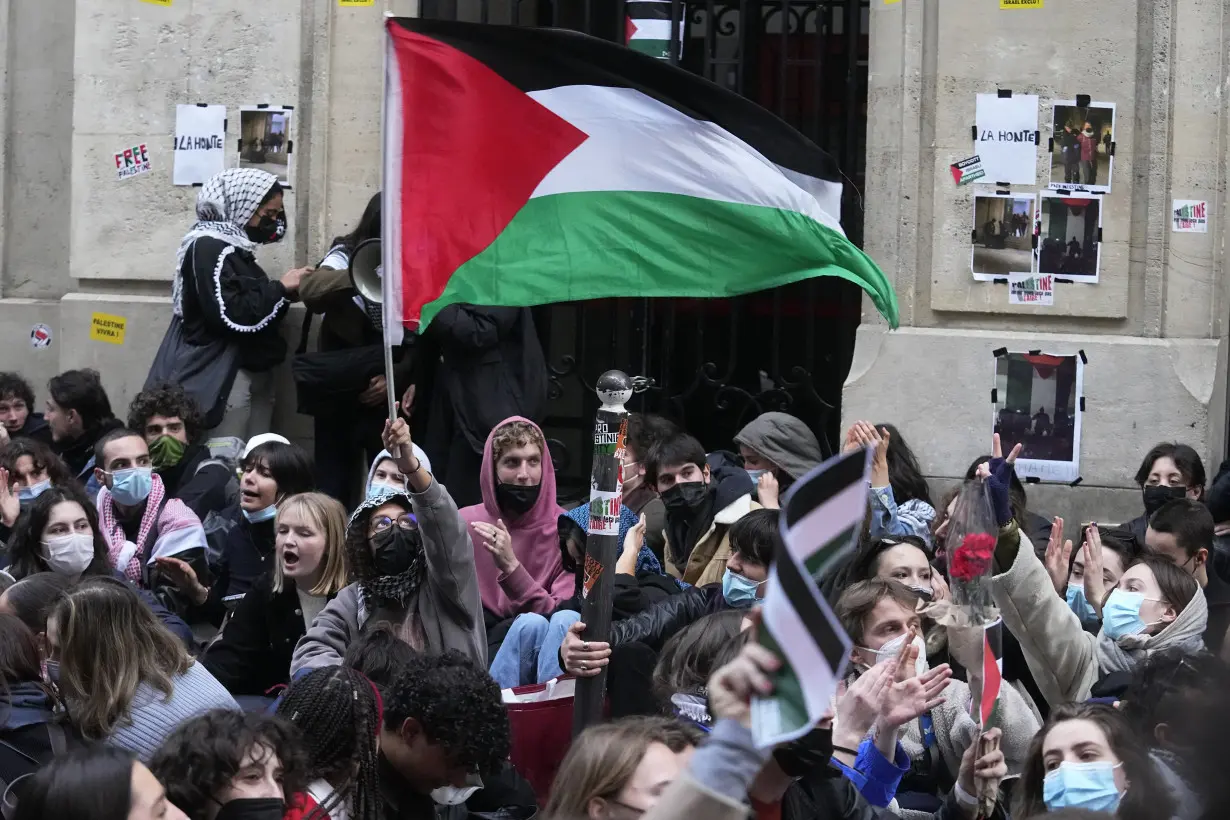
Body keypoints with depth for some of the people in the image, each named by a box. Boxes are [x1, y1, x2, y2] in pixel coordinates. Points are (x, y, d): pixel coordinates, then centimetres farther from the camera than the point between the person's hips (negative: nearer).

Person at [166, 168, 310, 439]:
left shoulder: (235, 247, 16)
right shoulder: (209, 247, -13)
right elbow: (231, 316, -22)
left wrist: (286, 293, 1)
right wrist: (281, 289, -12)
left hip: (254, 371, 9)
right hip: (225, 374, -9)